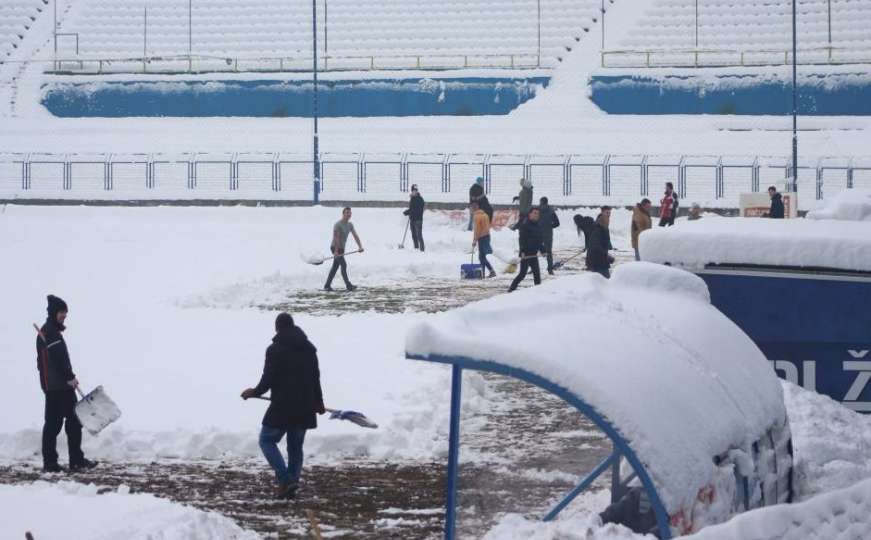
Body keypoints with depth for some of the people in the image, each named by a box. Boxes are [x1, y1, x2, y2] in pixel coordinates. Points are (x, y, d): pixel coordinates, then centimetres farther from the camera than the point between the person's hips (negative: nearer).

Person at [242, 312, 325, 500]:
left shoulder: (275, 349, -10)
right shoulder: (309, 348, 10)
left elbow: (268, 379, -11)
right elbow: (316, 378, 14)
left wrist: (254, 392, 9)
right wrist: (318, 402, 27)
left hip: (282, 407, -6)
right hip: (305, 408, 6)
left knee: (267, 440, 5)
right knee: (296, 446, 13)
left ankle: (285, 480, -11)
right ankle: (291, 486, 11)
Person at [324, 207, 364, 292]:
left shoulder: (350, 225, 9)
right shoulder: (338, 224, -16)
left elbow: (355, 236, 3)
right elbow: (336, 238, -21)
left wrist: (360, 246, -11)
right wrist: (336, 251, -26)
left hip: (341, 248, 8)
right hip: (335, 247, -8)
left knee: (335, 267, 8)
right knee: (344, 265, -13)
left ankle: (327, 286, 12)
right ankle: (348, 285, -14)